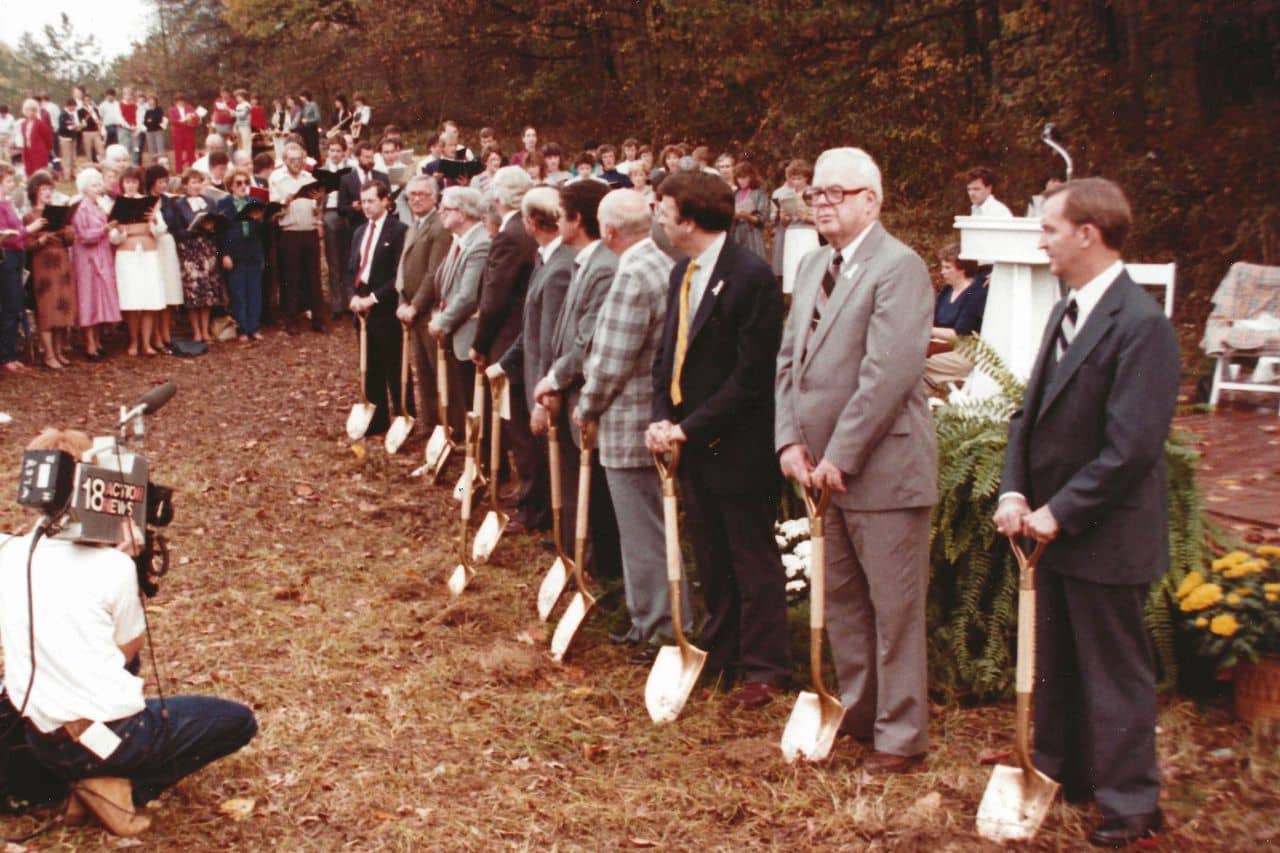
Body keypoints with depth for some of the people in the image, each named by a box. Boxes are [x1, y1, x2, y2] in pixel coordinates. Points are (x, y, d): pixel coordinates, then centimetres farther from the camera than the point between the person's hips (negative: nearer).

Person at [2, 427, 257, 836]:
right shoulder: (113, 567, -16)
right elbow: (129, 649, -2)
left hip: (41, 739, 7)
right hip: (111, 737, -7)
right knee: (238, 722, 10)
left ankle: (81, 780, 19)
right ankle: (124, 788, -3)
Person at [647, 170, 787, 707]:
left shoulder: (750, 277, -18)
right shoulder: (682, 274, 9)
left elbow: (750, 375, -20)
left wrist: (690, 427, -19)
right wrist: (662, 418, -2)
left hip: (737, 446, -8)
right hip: (691, 443, 8)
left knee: (753, 561, 4)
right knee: (710, 558, 18)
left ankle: (764, 669, 15)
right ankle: (720, 651, 32)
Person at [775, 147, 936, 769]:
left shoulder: (899, 267, -14)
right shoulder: (812, 266, 13)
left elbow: (889, 372, -22)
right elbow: (789, 359, 12)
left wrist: (840, 457, -20)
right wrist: (791, 441, -1)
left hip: (882, 468, -8)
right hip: (826, 469, 8)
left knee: (895, 607, 2)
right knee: (841, 600, 18)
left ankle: (900, 735, 14)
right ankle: (857, 711, 33)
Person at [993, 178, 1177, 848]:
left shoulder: (1140, 324, -20)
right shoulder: (1065, 313, 9)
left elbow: (1132, 448, -24)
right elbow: (1031, 415, 11)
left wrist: (1059, 512, -20)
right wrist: (1014, 492, -3)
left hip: (1105, 537, -9)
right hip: (1054, 526, 9)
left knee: (1115, 673, 5)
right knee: (1054, 663, 20)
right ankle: (1059, 774, 36)